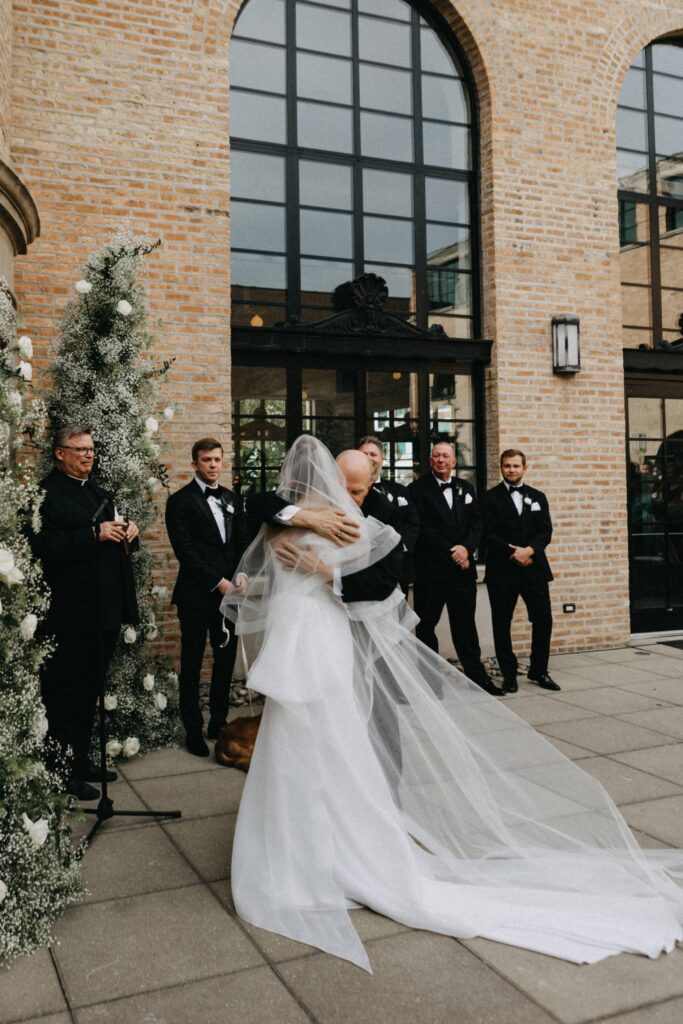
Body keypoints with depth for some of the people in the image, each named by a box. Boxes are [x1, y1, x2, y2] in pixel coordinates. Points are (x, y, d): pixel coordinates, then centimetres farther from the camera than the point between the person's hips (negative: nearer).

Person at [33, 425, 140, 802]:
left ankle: (81, 759, 32)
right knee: (65, 693, 1)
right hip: (70, 613, -9)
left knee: (90, 690, 18)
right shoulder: (46, 493, -10)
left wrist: (129, 532, -1)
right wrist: (95, 533, -25)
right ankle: (63, 771, 13)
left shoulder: (98, 492, 17)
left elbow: (118, 542, 21)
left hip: (105, 612, 9)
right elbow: (45, 547, -22)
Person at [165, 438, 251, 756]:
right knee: (192, 663, 4)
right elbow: (185, 550, -11)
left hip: (230, 591, 5)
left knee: (226, 659, 10)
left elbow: (244, 542, 12)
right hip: (197, 595, -5)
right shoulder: (181, 501, -4)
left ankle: (219, 722, 24)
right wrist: (218, 582, -14)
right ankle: (193, 730, 16)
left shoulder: (232, 498, 13)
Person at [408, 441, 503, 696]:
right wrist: (450, 553, -13)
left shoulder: (466, 488, 13)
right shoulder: (418, 489, -3)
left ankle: (478, 676, 18)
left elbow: (476, 523, 8)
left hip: (463, 568, 4)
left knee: (465, 625, 11)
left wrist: (466, 547, -10)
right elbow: (422, 528, -10)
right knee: (426, 625, 3)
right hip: (430, 570, -4)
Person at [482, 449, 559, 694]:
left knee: (543, 620, 3)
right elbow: (489, 534, -7)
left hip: (534, 568, 3)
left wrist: (529, 550, -14)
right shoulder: (490, 498, 1)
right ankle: (509, 674, 14)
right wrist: (513, 553, -16)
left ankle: (539, 671, 19)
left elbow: (546, 531, 3)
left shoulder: (538, 497, 13)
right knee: (501, 624, 2)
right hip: (502, 570, -3)